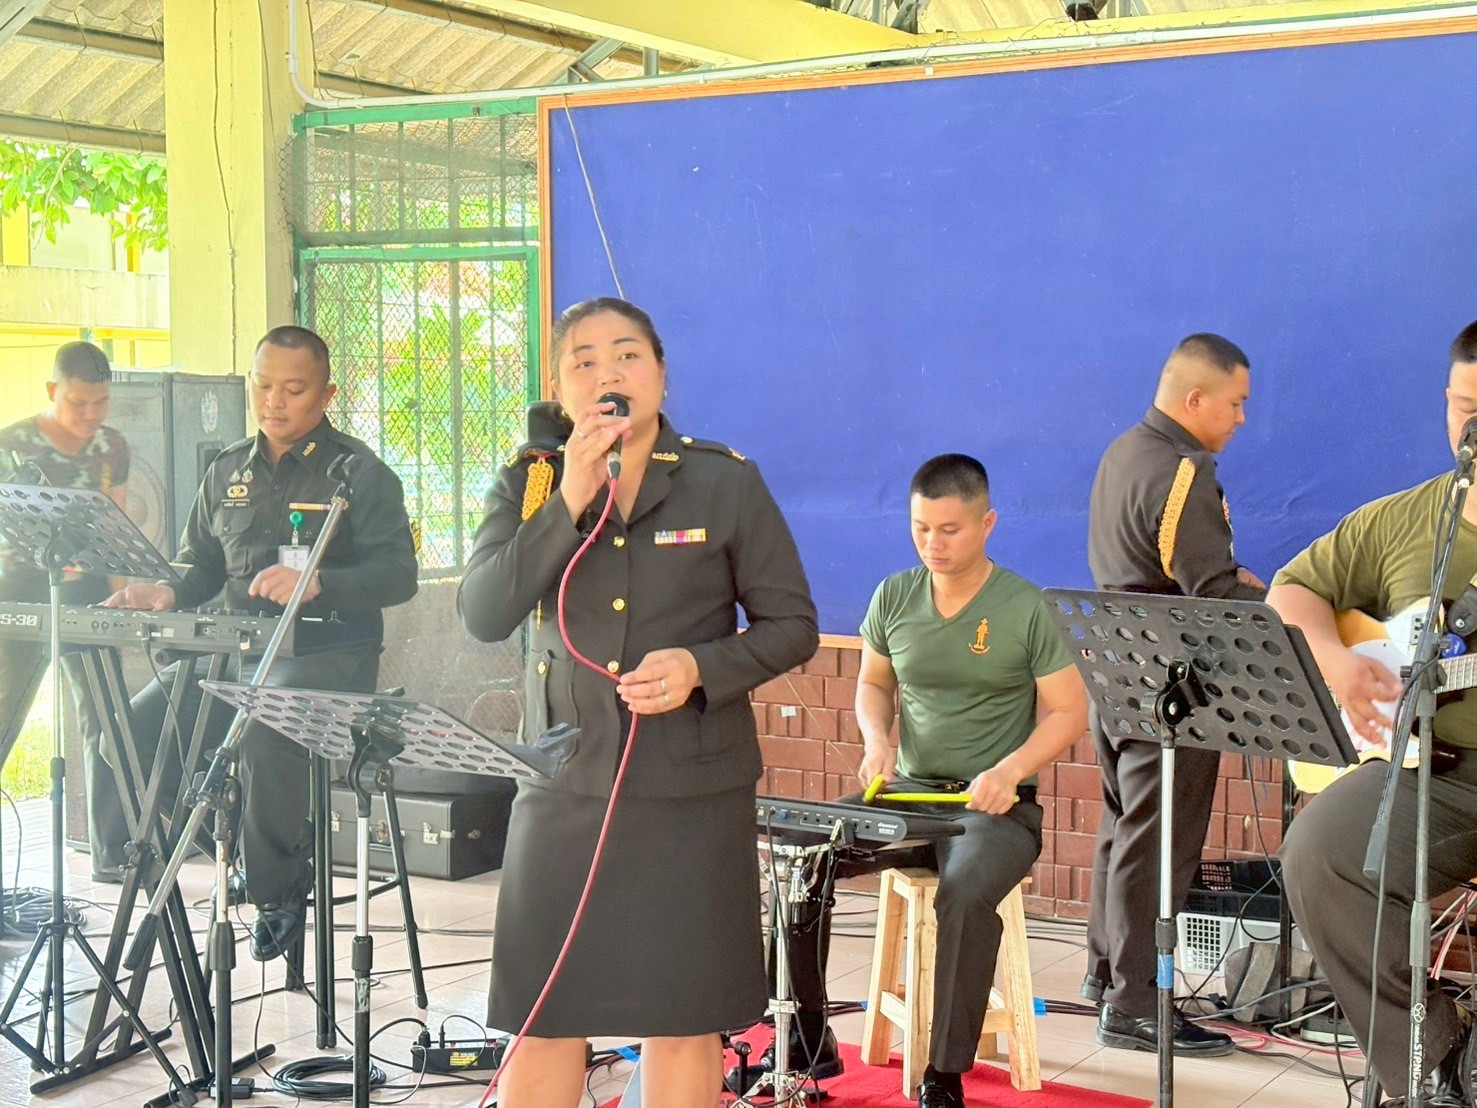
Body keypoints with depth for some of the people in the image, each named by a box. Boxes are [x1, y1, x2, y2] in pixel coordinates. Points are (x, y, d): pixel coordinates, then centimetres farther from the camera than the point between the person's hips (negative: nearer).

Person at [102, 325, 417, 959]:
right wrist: (168, 594, -2)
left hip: (327, 652, -6)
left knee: (267, 728, -36)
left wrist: (316, 583, -29)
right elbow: (201, 567, 22)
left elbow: (397, 575, -11)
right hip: (233, 648, 6)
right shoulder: (229, 472, 17)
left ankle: (277, 890, -14)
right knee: (137, 729, -18)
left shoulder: (358, 473, -1)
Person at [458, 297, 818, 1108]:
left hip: (692, 791, -1)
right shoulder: (528, 485, 4)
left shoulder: (726, 483, -1)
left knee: (682, 1016, 6)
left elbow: (791, 624, 2)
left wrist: (702, 668, -16)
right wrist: (569, 502, -19)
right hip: (563, 788, 2)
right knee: (544, 1018, 5)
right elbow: (482, 615, -11)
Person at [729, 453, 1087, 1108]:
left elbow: (1067, 713, -5)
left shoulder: (1028, 609, -8)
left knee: (965, 895, -36)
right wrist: (877, 739, -3)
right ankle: (808, 1043, -2)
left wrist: (1011, 769, -21)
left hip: (996, 807, -5)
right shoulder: (894, 598, 4)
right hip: (908, 792, 5)